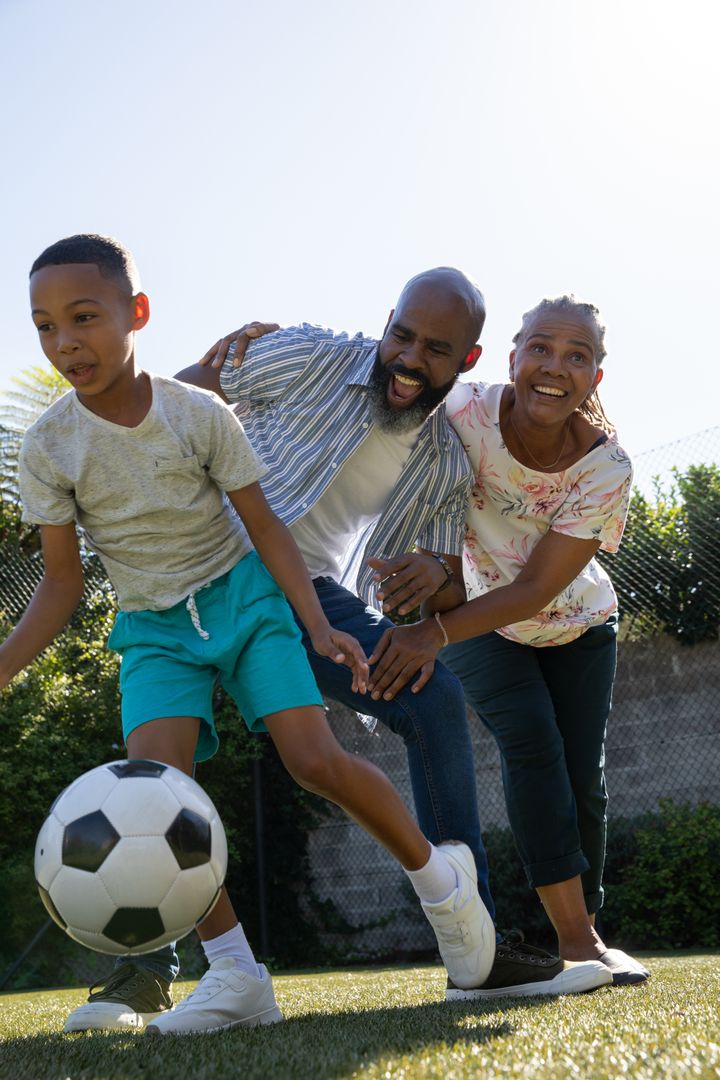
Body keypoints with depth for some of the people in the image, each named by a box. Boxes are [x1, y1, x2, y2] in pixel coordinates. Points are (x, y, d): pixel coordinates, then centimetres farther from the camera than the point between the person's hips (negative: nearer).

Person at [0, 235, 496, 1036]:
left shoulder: (199, 414, -11)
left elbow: (264, 526, -4)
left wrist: (317, 624, -14)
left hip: (239, 593, -2)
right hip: (153, 625, 2)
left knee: (317, 761, -17)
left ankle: (438, 876, 10)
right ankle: (233, 973, -10)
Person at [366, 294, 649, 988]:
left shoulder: (606, 467, -27)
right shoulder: (467, 415, -29)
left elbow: (536, 589, -30)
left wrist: (436, 632, -42)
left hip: (576, 627, 1)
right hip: (480, 626, -1)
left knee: (582, 780, -1)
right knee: (531, 742, -20)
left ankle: (585, 936, 17)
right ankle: (574, 938, -18)